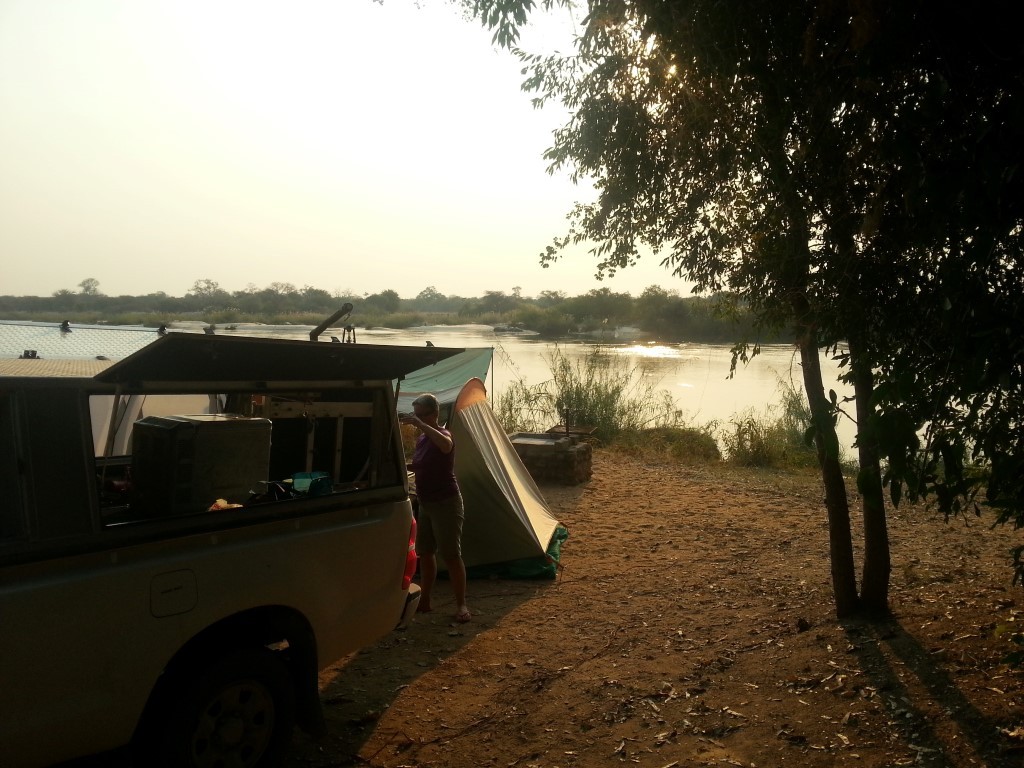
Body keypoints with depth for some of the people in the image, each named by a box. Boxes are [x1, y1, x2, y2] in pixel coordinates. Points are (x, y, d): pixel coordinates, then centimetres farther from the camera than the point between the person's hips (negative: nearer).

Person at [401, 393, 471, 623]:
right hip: (426, 503, 9)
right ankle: (424, 600, 24)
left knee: (452, 555, -6)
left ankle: (461, 606, 3)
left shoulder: (442, 434, -17)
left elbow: (446, 445, -43)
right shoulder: (421, 439, 9)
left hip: (446, 503, -9)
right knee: (425, 553, 13)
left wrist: (420, 424, -41)